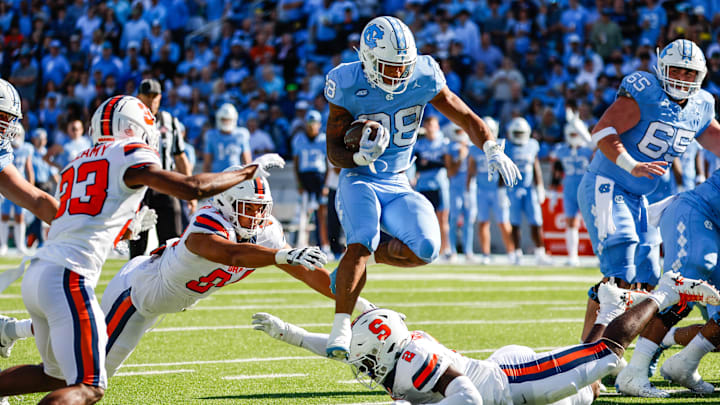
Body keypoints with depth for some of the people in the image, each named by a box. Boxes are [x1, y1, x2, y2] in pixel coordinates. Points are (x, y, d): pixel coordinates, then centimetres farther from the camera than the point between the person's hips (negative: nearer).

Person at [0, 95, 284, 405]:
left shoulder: (76, 166, 22)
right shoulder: (129, 154, -1)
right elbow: (192, 188, -9)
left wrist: (127, 229, 41)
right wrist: (251, 171, 3)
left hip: (36, 273, 8)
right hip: (67, 278, -8)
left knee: (58, 375, 24)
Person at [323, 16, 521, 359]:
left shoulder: (423, 77, -5)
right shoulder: (347, 85, -13)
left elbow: (465, 116, 8)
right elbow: (334, 152, -8)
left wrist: (492, 149, -10)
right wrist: (360, 155, -31)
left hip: (397, 185, 3)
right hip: (359, 180, -3)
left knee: (424, 248, -22)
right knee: (363, 240, -31)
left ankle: (351, 265, 3)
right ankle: (341, 327, -28)